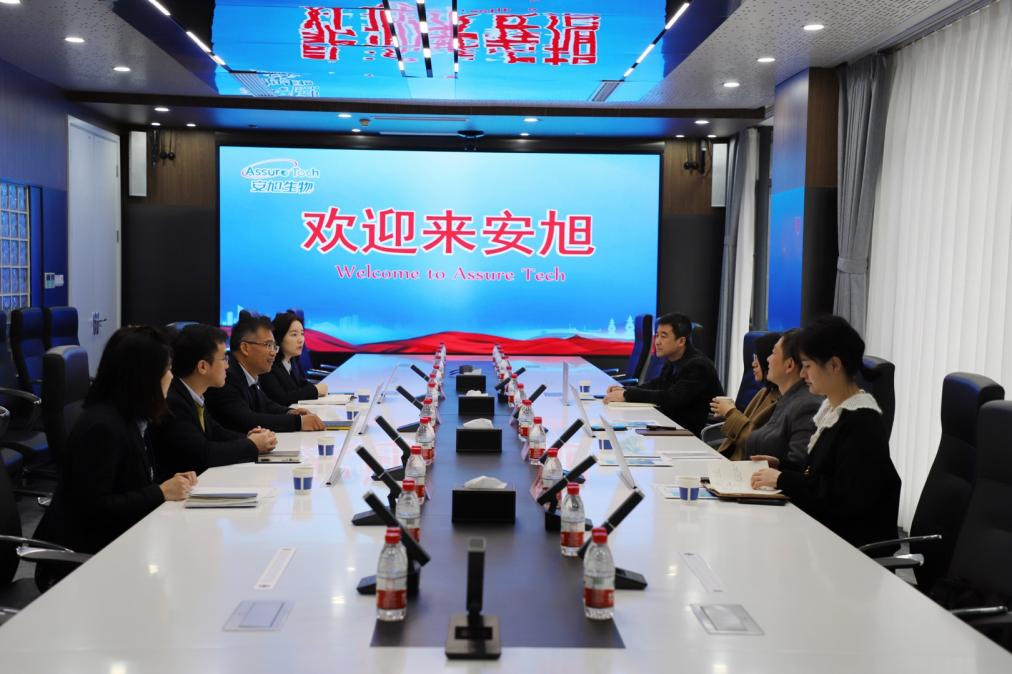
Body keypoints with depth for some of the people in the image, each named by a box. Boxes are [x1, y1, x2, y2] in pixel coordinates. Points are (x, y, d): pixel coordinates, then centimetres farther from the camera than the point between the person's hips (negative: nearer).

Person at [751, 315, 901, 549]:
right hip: (821, 526, 8)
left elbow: (847, 499, -21)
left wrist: (783, 479, -17)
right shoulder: (831, 409, 12)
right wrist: (781, 467, 7)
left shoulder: (862, 422, -15)